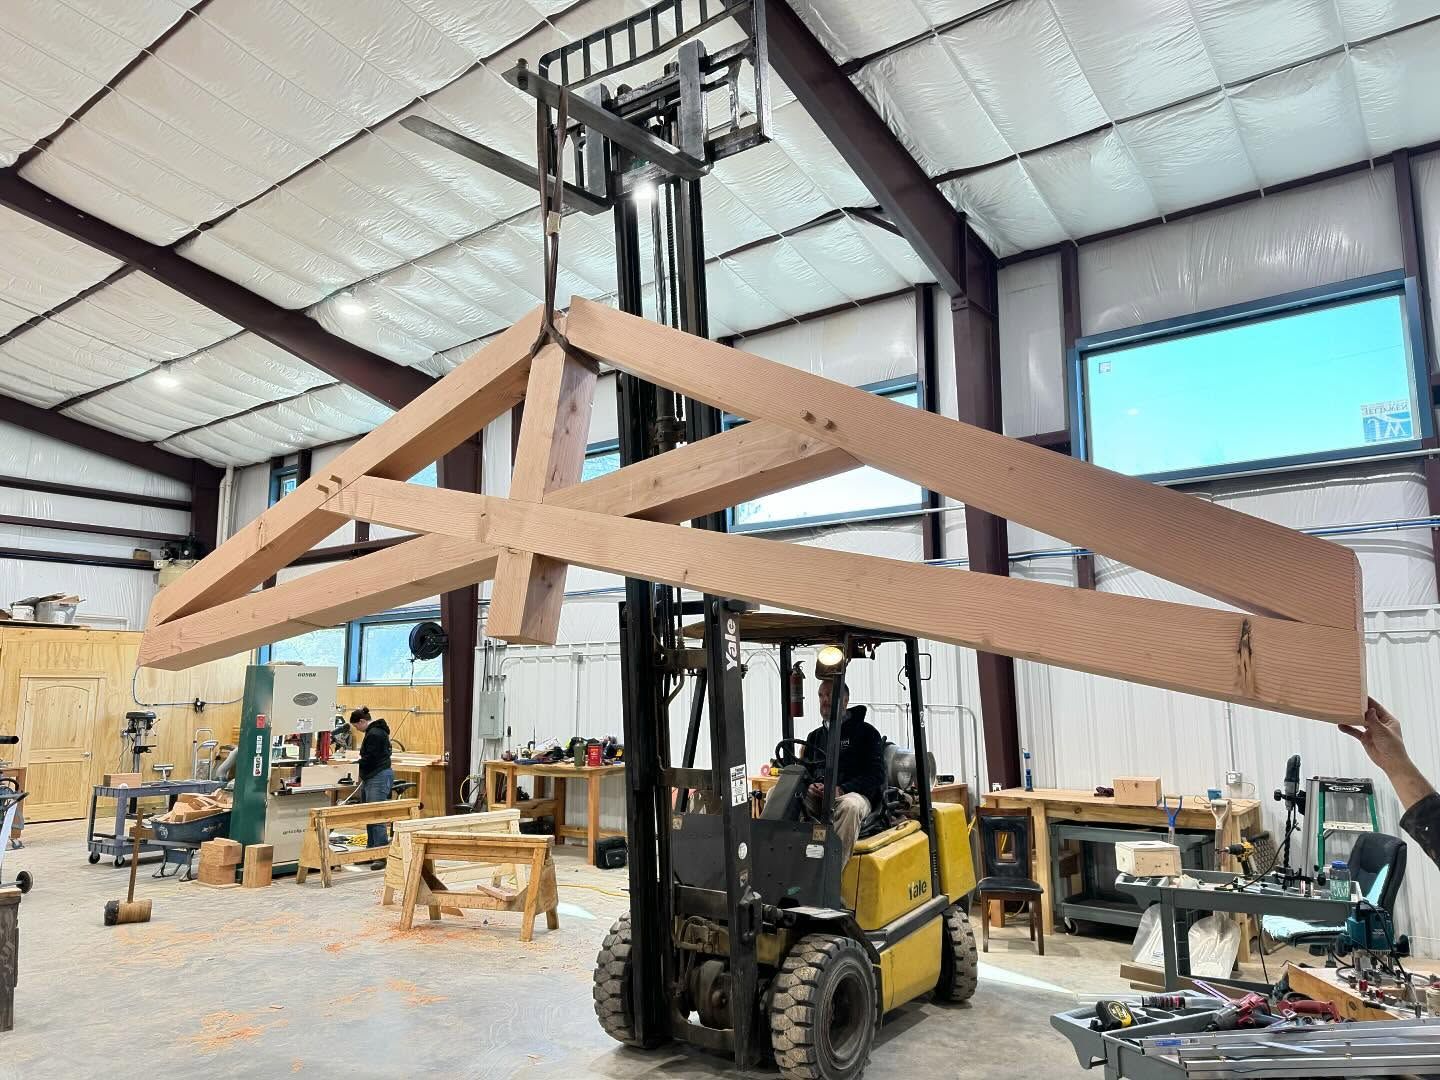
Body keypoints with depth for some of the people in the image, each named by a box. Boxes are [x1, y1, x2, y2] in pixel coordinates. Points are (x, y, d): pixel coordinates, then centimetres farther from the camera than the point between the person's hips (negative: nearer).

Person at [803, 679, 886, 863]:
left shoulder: (866, 733, 5)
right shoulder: (815, 736, 22)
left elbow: (876, 775, -4)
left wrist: (841, 789, -17)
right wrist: (810, 786, -2)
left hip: (856, 794, -5)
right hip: (817, 798, 5)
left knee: (850, 805, -41)